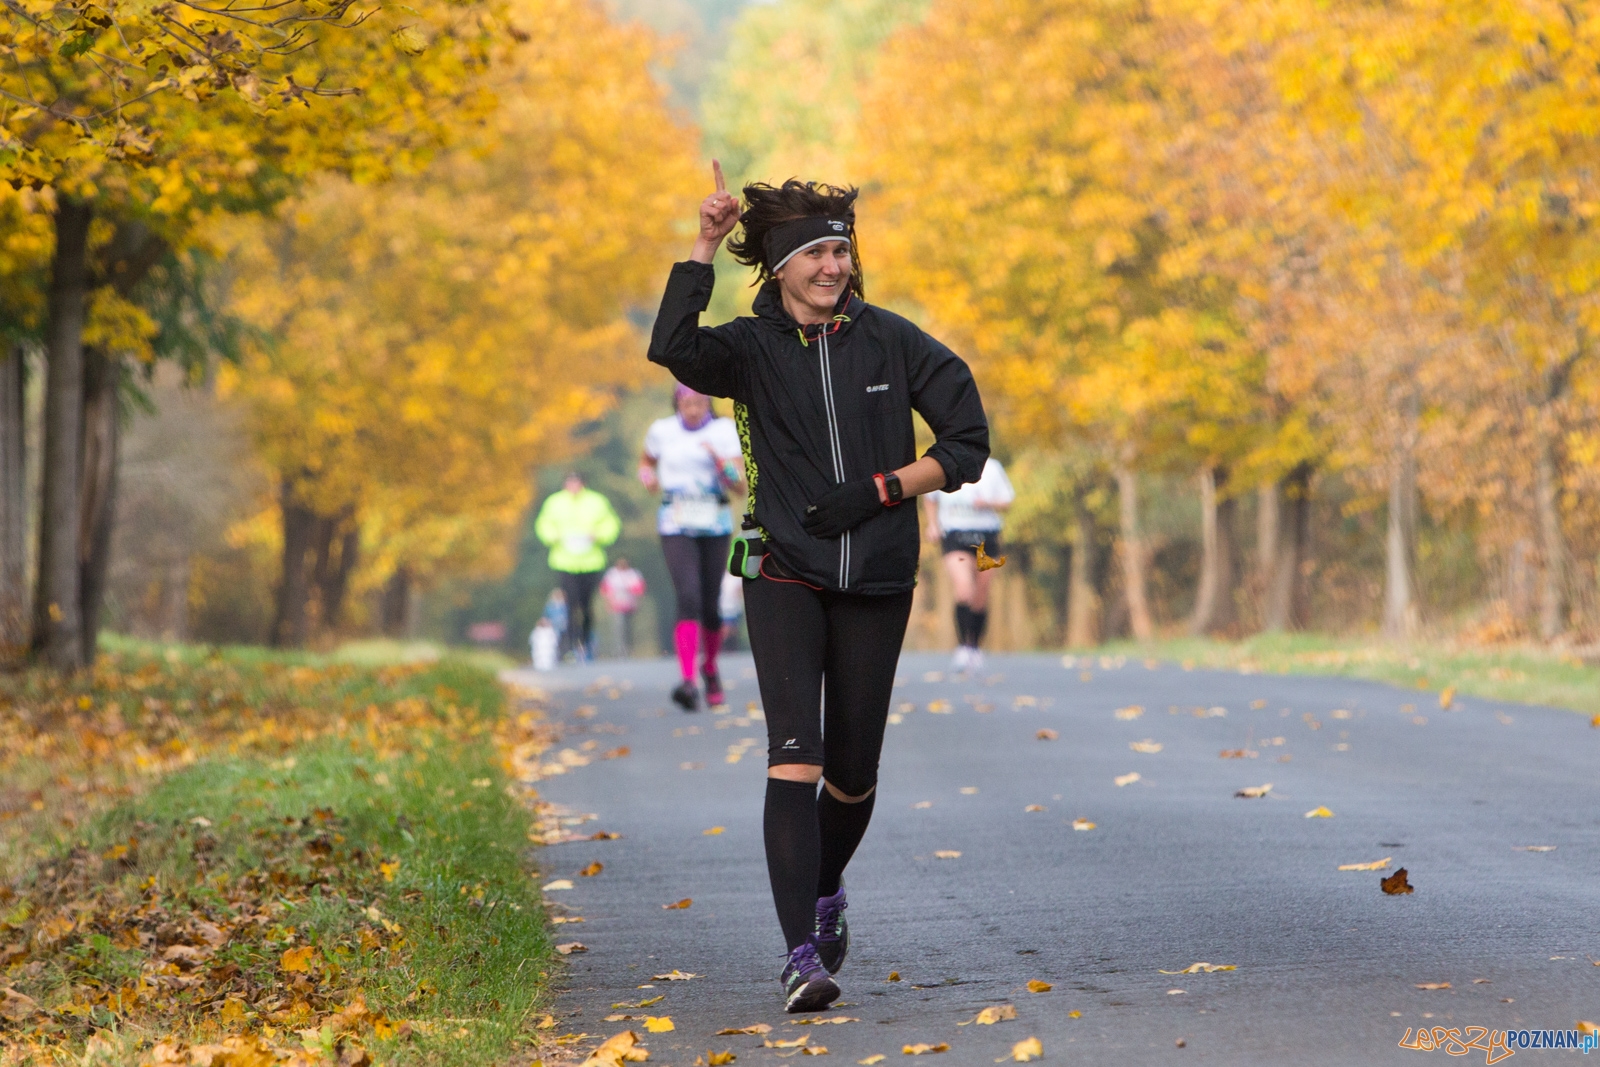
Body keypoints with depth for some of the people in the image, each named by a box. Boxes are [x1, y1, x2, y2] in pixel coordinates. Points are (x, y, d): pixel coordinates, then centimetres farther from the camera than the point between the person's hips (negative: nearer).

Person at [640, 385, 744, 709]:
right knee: (688, 598, -19)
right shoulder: (661, 431, 5)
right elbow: (646, 461, 25)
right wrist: (647, 475, 2)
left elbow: (740, 485, -5)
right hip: (676, 527, -1)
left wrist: (719, 460, -23)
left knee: (709, 605, 6)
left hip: (715, 526, 1)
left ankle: (710, 667, 34)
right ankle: (688, 682, -26)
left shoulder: (724, 431, 1)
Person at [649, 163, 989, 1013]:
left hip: (877, 581, 2)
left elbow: (967, 446, 4)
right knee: (795, 757, -17)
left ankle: (826, 890, 39)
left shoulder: (892, 342, 2)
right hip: (784, 574, -2)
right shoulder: (753, 348, -1)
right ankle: (802, 952, -20)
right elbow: (672, 349, -23)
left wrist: (880, 490, -8)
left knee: (854, 772, 9)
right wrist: (703, 246, -23)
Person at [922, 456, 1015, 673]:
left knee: (980, 598, 7)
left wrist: (988, 503, -12)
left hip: (986, 539, 2)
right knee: (964, 590, -23)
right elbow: (929, 499, 19)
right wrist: (933, 524, 6)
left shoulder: (992, 468, 3)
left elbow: (1006, 501, 8)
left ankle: (975, 648, 25)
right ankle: (963, 648, -20)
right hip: (955, 538, -2)